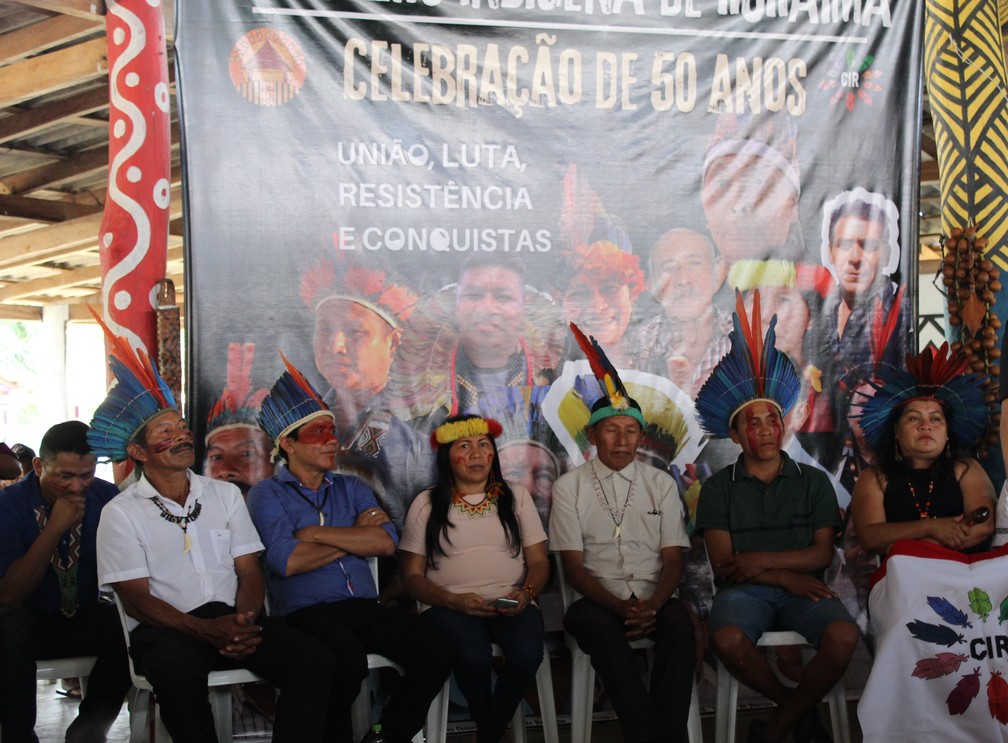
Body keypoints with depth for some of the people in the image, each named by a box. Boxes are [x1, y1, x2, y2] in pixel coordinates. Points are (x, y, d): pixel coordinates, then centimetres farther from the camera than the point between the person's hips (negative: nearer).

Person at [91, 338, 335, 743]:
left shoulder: (226, 494, 15)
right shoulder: (121, 513, 4)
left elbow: (249, 570, 11)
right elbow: (136, 598, -3)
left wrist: (244, 619, -12)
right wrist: (206, 630, -18)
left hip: (233, 618, 4)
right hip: (167, 629, -3)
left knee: (313, 659, -23)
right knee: (178, 670, -39)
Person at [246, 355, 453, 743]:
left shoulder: (351, 488, 19)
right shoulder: (267, 494, 5)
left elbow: (386, 542, 0)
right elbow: (287, 561, -12)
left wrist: (317, 533, -7)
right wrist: (356, 534, -1)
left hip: (364, 606, 5)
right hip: (307, 610, -5)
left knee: (436, 653, -18)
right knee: (348, 661, -35)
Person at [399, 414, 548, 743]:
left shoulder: (516, 496, 15)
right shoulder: (427, 504, 9)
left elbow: (539, 561, 12)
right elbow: (412, 575, 5)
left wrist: (526, 593, -11)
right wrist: (455, 600, -13)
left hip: (511, 604, 2)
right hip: (449, 605, -2)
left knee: (527, 653, -32)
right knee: (474, 656, -35)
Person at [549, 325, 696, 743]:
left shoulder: (661, 484, 12)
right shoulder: (569, 487, 6)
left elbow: (673, 559, 6)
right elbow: (573, 566, 0)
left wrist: (653, 605, -17)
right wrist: (619, 606, -18)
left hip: (652, 598, 2)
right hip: (597, 599, -1)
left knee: (680, 624, -33)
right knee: (601, 627, -37)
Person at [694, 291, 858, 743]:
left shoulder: (813, 482, 14)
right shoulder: (718, 488, 10)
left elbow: (822, 554, 4)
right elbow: (724, 563, 1)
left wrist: (761, 561, -9)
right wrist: (787, 576, -12)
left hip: (803, 589, 1)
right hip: (743, 590, -1)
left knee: (843, 636, -32)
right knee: (727, 640, -36)